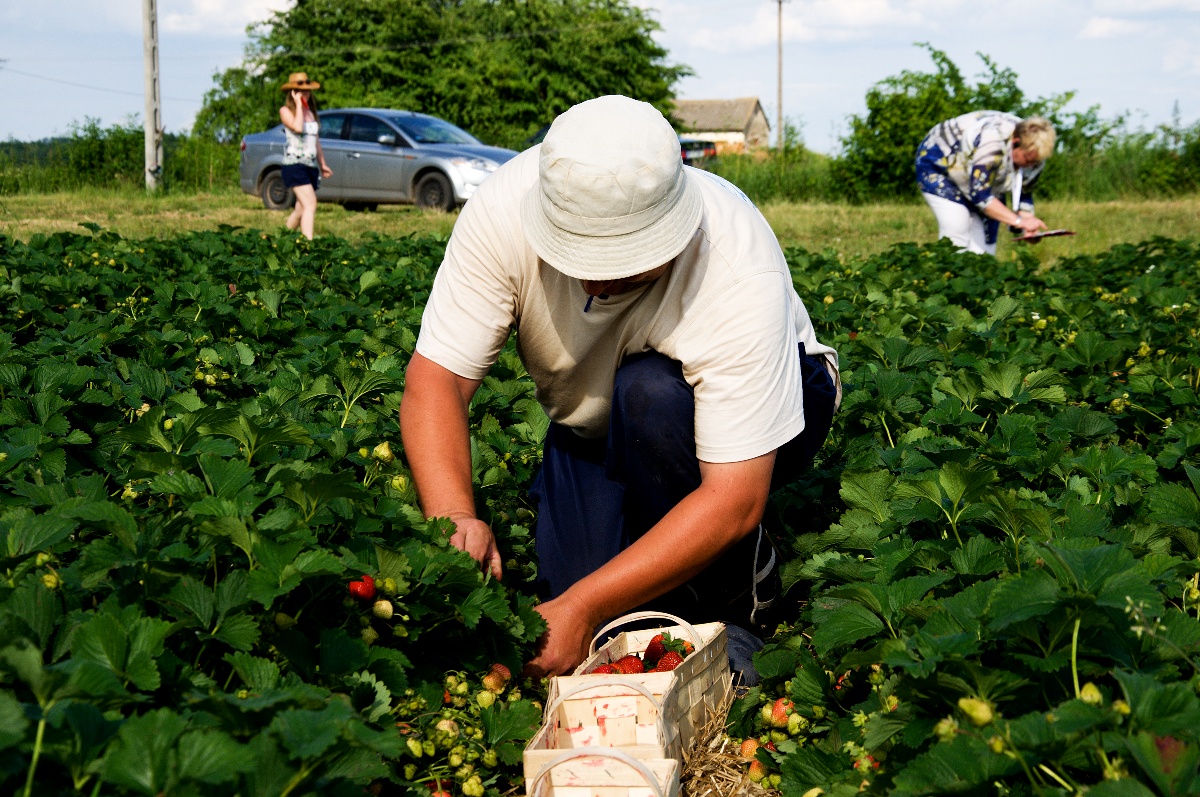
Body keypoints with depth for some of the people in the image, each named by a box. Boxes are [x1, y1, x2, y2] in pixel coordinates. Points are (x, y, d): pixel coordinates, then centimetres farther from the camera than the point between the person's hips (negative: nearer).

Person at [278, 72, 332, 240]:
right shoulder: (286, 111, -1)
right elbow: (298, 127, -21)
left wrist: (323, 164, 25)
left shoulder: (311, 111, 19)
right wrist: (298, 105, -11)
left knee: (301, 210, 8)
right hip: (294, 164, -7)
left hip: (311, 166, 7)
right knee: (310, 204, -23)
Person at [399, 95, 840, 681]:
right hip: (596, 430, 3)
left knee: (650, 394, -37)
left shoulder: (738, 270, -38)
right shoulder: (505, 209, -29)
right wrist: (453, 519, -45)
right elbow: (435, 377, -26)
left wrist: (583, 607, -43)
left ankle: (730, 596, -12)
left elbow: (735, 500, -38)